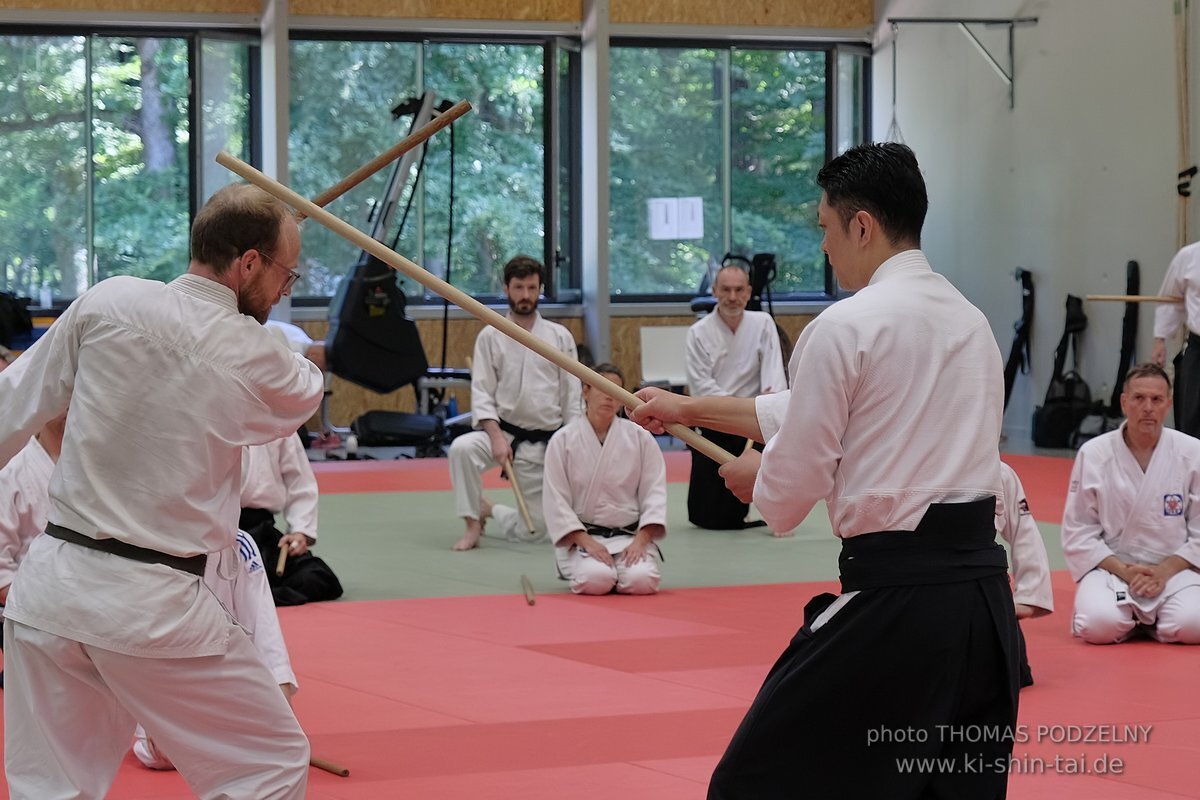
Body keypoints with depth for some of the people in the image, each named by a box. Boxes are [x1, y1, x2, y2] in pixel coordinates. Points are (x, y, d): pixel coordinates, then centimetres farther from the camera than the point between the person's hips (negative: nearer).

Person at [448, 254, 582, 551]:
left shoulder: (560, 336, 1)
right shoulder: (491, 336, -2)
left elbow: (572, 396, 3)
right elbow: (482, 393, -5)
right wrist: (496, 437, -19)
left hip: (544, 441, 1)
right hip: (503, 432, -1)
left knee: (533, 530, 1)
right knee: (461, 448, -35)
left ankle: (491, 510, 35)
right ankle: (473, 523, -14)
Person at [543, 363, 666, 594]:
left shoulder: (640, 438, 1)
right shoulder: (562, 440, -2)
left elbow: (654, 492, 1)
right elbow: (556, 499, -4)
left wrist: (640, 540, -12)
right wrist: (587, 542, -14)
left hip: (630, 535, 1)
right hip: (582, 536, -1)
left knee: (641, 580, -28)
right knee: (596, 580, -31)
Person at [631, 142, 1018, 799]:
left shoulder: (845, 326, -10)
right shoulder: (971, 321, 15)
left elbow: (792, 485, -6)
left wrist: (753, 474, 18)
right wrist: (687, 409, 29)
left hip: (895, 596, -8)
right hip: (984, 590, 8)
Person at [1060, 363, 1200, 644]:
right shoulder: (1093, 454, -6)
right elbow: (1078, 533, -2)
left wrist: (1163, 571, -13)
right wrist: (1123, 570, -15)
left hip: (1173, 570, 1)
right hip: (1111, 567, -1)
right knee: (1100, 625, -31)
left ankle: (1148, 618, 9)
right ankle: (1131, 617, 9)